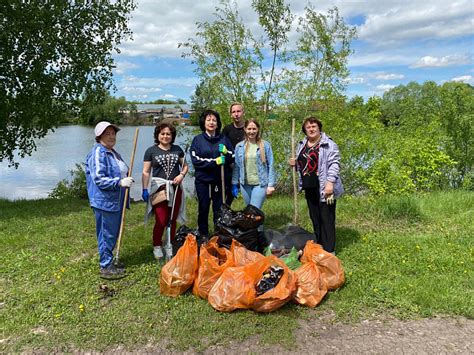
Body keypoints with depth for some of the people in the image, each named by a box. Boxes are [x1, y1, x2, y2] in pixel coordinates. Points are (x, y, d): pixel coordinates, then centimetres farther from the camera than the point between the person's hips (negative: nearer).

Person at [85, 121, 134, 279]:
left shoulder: (113, 153, 14)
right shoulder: (98, 153, -16)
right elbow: (99, 179, -23)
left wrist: (127, 178, 12)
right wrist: (120, 182, -27)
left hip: (116, 201, 10)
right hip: (105, 201, -10)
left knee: (113, 233, 18)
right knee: (107, 234, 0)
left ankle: (109, 261, 32)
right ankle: (105, 267, 12)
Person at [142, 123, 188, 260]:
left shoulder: (177, 149, 9)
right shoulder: (151, 151, 0)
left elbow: (185, 166, 17)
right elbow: (145, 172, 0)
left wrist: (182, 175, -3)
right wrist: (144, 190, -7)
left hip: (175, 189, 3)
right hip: (159, 189, -3)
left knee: (172, 219, 10)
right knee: (161, 220, -7)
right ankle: (157, 246, 13)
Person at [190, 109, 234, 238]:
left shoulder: (224, 139, 5)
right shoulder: (197, 139, 0)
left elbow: (232, 159, 5)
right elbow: (196, 160, -10)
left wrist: (225, 152, -16)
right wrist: (215, 161, -19)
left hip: (220, 180, 1)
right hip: (203, 180, -1)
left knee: (219, 209, 9)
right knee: (203, 208, 9)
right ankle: (203, 235, 24)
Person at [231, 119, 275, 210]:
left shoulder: (265, 145, -3)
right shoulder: (239, 146, 3)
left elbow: (270, 166, -2)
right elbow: (236, 166, 7)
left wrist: (271, 184, -6)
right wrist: (234, 184, 5)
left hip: (260, 184, -3)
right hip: (245, 184, 3)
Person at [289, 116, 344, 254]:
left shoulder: (328, 144, -6)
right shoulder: (302, 145, 16)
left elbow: (334, 164, -13)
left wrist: (330, 182, -23)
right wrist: (295, 164, 5)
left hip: (324, 188, -7)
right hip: (309, 188, 7)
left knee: (327, 219, -3)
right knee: (315, 218, 15)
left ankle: (328, 250, 5)